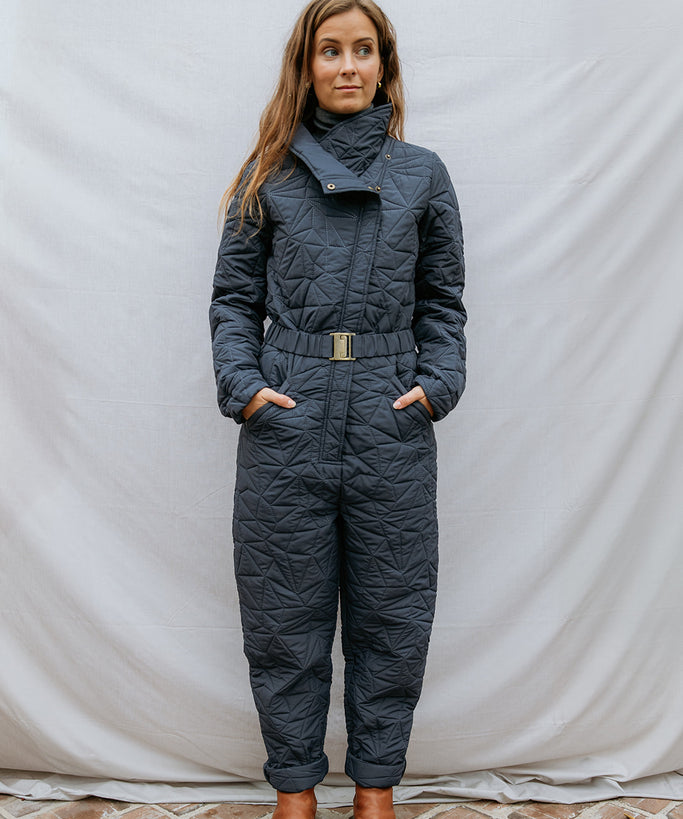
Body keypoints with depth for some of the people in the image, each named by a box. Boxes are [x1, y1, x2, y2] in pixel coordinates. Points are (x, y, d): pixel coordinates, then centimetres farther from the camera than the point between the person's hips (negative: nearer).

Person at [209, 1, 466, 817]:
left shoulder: (423, 175, 11)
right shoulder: (269, 174, 9)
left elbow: (442, 304, 11)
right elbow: (233, 298, 8)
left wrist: (437, 385, -3)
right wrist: (242, 383, -7)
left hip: (393, 421, 1)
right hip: (286, 416, 0)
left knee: (391, 613, 8)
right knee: (285, 614, 7)